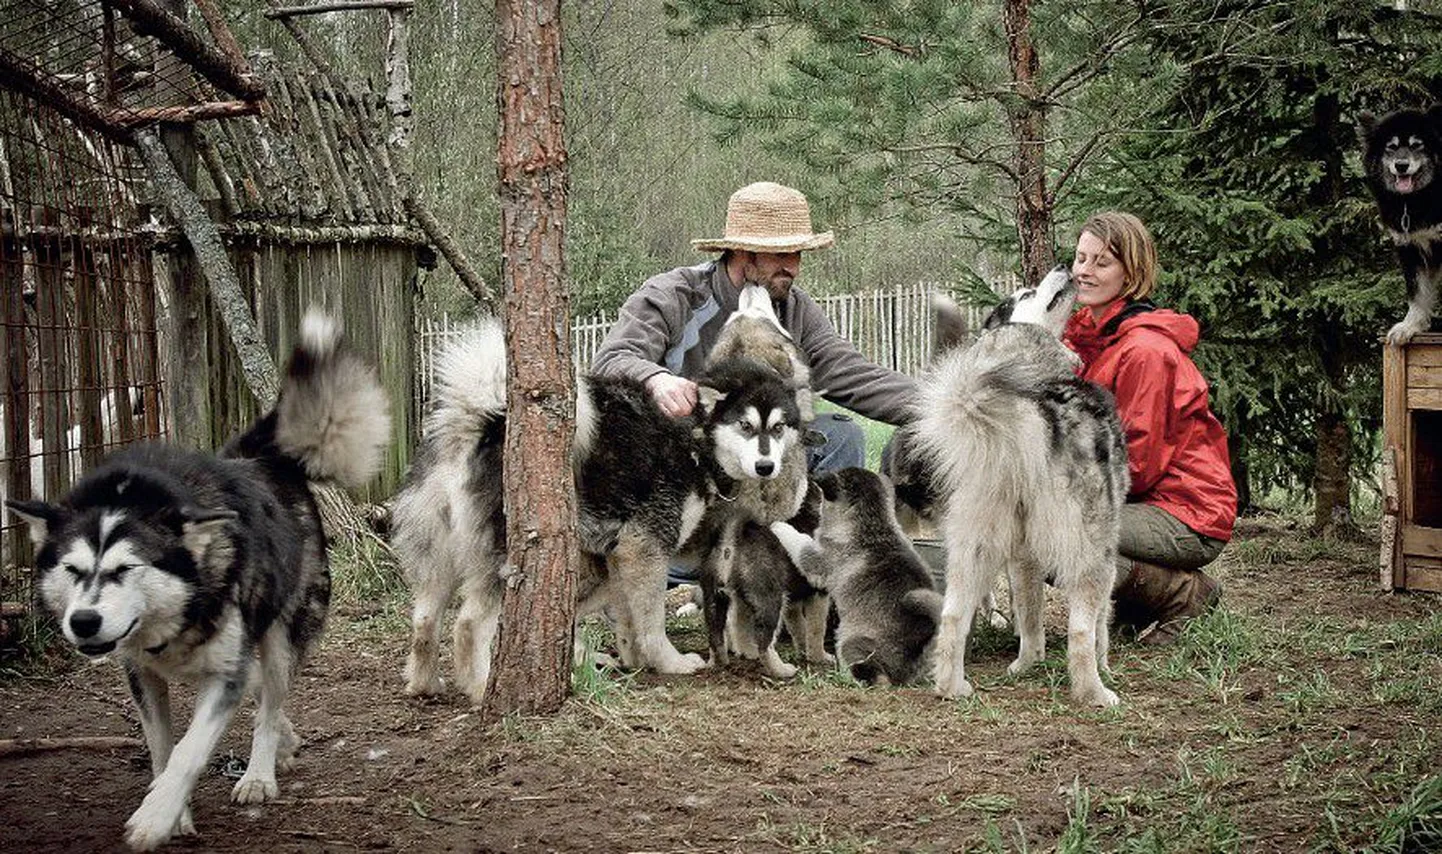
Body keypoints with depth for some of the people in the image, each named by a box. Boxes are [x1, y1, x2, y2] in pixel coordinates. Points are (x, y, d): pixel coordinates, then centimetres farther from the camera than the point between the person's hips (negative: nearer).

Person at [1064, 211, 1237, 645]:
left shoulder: (1145, 350, -18)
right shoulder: (1085, 334, 10)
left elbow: (1137, 463, -18)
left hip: (1188, 515, -9)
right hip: (1140, 502, 9)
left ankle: (1185, 594, -8)